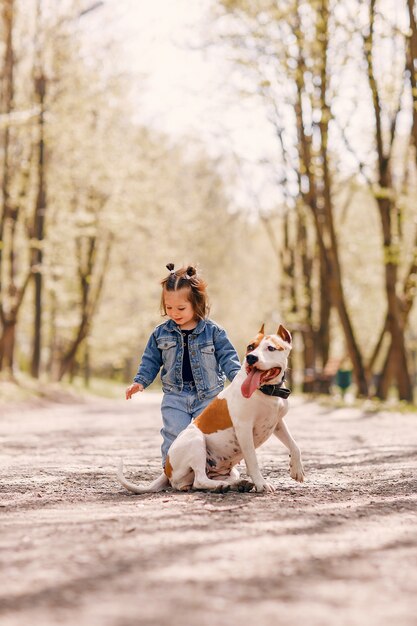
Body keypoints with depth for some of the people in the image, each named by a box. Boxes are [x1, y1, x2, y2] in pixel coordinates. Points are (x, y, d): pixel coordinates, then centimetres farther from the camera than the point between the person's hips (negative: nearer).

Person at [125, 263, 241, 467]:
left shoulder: (213, 331, -4)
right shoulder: (161, 333, 3)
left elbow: (227, 357, -1)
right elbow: (151, 360, 10)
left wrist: (238, 376, -17)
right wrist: (140, 381, -2)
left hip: (207, 396, -1)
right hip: (175, 398, 1)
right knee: (174, 438, -6)